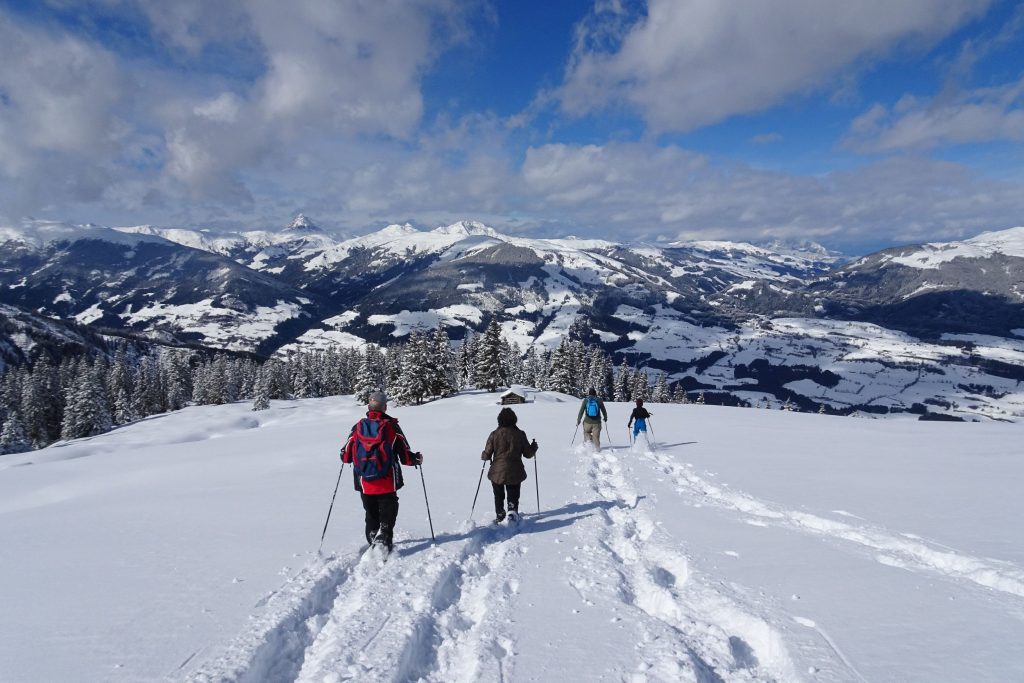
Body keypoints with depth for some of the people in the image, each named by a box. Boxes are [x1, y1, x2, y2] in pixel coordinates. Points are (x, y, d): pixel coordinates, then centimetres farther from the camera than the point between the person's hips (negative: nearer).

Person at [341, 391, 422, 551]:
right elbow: (406, 457, -6)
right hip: (387, 484, -3)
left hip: (365, 484, 3)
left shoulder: (358, 427, -3)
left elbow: (346, 457, 4)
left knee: (371, 517, 20)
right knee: (387, 519, 6)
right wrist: (417, 459, 15)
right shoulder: (392, 426, -9)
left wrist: (344, 455, 27)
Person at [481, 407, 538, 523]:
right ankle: (513, 512, -7)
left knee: (499, 496, 20)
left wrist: (483, 456, 17)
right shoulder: (520, 434, -7)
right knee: (513, 496, 14)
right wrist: (534, 446, 19)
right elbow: (528, 454, -1)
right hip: (515, 473, 0)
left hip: (497, 472, 0)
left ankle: (500, 515, 29)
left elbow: (487, 455, -6)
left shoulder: (494, 435, -9)